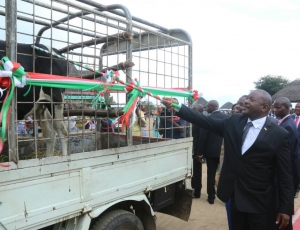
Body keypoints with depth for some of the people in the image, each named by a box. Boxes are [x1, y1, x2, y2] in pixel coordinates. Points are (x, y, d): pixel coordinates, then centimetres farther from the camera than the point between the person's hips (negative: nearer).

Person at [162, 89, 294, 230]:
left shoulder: (279, 135, -11)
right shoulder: (234, 122, 1)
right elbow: (206, 121, -4)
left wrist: (285, 208, -9)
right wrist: (177, 107, -12)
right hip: (236, 198, 4)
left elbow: (285, 175, -9)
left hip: (261, 203, -4)